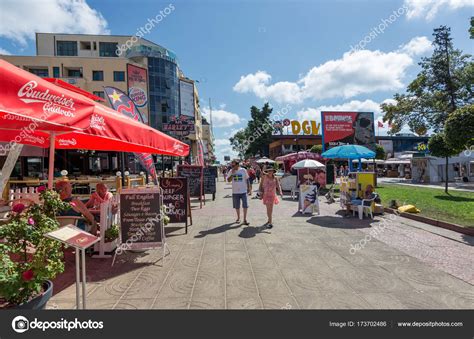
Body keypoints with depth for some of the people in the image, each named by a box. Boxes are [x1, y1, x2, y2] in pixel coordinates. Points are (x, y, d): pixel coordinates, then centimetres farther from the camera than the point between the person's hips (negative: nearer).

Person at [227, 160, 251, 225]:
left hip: (243, 191, -1)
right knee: (237, 206, 10)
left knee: (245, 205, -3)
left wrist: (248, 188, 3)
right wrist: (232, 174, -17)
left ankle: (245, 219, 7)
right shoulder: (231, 171, 1)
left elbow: (247, 179, 5)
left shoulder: (243, 170, -3)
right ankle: (238, 218, 29)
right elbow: (228, 180, -7)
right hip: (235, 192, 2)